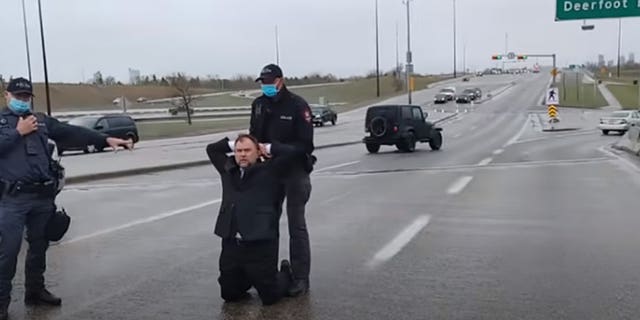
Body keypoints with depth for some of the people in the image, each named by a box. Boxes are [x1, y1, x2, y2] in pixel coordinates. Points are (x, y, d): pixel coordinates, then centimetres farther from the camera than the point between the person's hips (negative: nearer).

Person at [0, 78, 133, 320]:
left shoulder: (42, 120, 15)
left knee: (39, 246, 14)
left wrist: (105, 139, 0)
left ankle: (35, 290, 29)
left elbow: (72, 133, 8)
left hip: (43, 196, 4)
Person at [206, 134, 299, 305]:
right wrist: (233, 144, 18)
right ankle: (248, 279, 43)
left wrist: (267, 148, 4)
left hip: (261, 244, -5)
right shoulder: (228, 169, 14)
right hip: (231, 245, 5)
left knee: (270, 297, 6)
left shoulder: (269, 170, -1)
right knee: (229, 295, 15)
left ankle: (285, 274, 36)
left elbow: (289, 151, -10)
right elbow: (211, 149, 27)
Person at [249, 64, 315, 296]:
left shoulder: (297, 105, -12)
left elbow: (305, 143, -17)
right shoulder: (258, 104, 6)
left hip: (295, 171, -5)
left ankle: (300, 278, 8)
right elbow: (254, 135, 14)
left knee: (296, 226, 1)